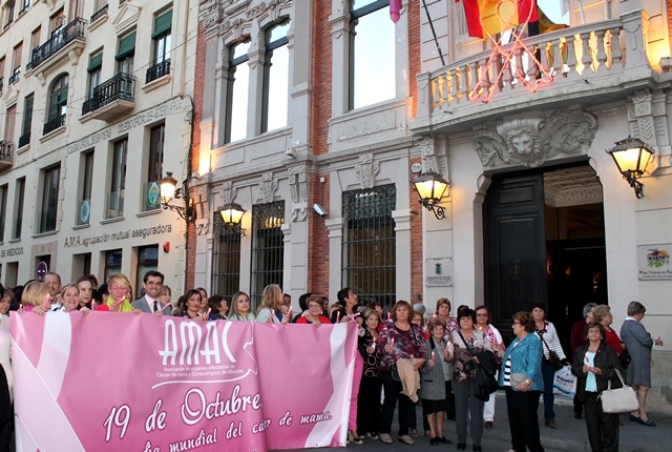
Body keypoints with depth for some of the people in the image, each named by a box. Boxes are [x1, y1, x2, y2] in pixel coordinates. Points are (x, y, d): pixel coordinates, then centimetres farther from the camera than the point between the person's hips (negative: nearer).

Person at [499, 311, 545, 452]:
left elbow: (534, 364, -25)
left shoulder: (533, 341, -13)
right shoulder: (516, 340, 17)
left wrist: (527, 381, -33)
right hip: (511, 386, 10)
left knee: (528, 420, -2)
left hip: (525, 387, -10)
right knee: (514, 419, 15)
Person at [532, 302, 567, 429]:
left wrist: (563, 359, 5)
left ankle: (550, 418, 14)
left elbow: (556, 344, 13)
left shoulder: (550, 326, 10)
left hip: (548, 361, 3)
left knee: (548, 390, 6)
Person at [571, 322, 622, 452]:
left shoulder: (610, 350, -3)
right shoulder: (580, 350, 10)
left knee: (608, 425, 1)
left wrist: (601, 372, -21)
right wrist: (582, 369, -12)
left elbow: (617, 370, -8)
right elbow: (574, 369, 8)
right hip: (588, 394, 4)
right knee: (592, 425, 11)